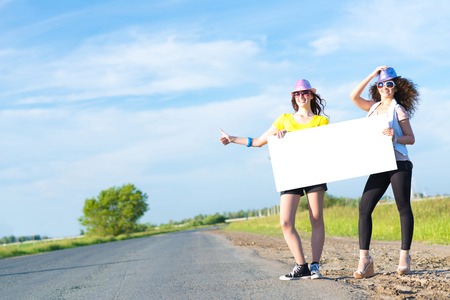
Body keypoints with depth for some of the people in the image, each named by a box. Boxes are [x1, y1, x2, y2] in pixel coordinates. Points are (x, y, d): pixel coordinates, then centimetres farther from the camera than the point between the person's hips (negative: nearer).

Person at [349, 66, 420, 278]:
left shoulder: (398, 109, 1)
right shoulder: (374, 108, 15)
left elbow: (411, 139, -1)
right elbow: (354, 96, 3)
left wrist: (396, 137, -21)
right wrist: (372, 75, 4)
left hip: (399, 164, -5)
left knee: (403, 208, -1)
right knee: (364, 208, -6)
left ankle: (404, 256, 6)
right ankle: (364, 259, -7)